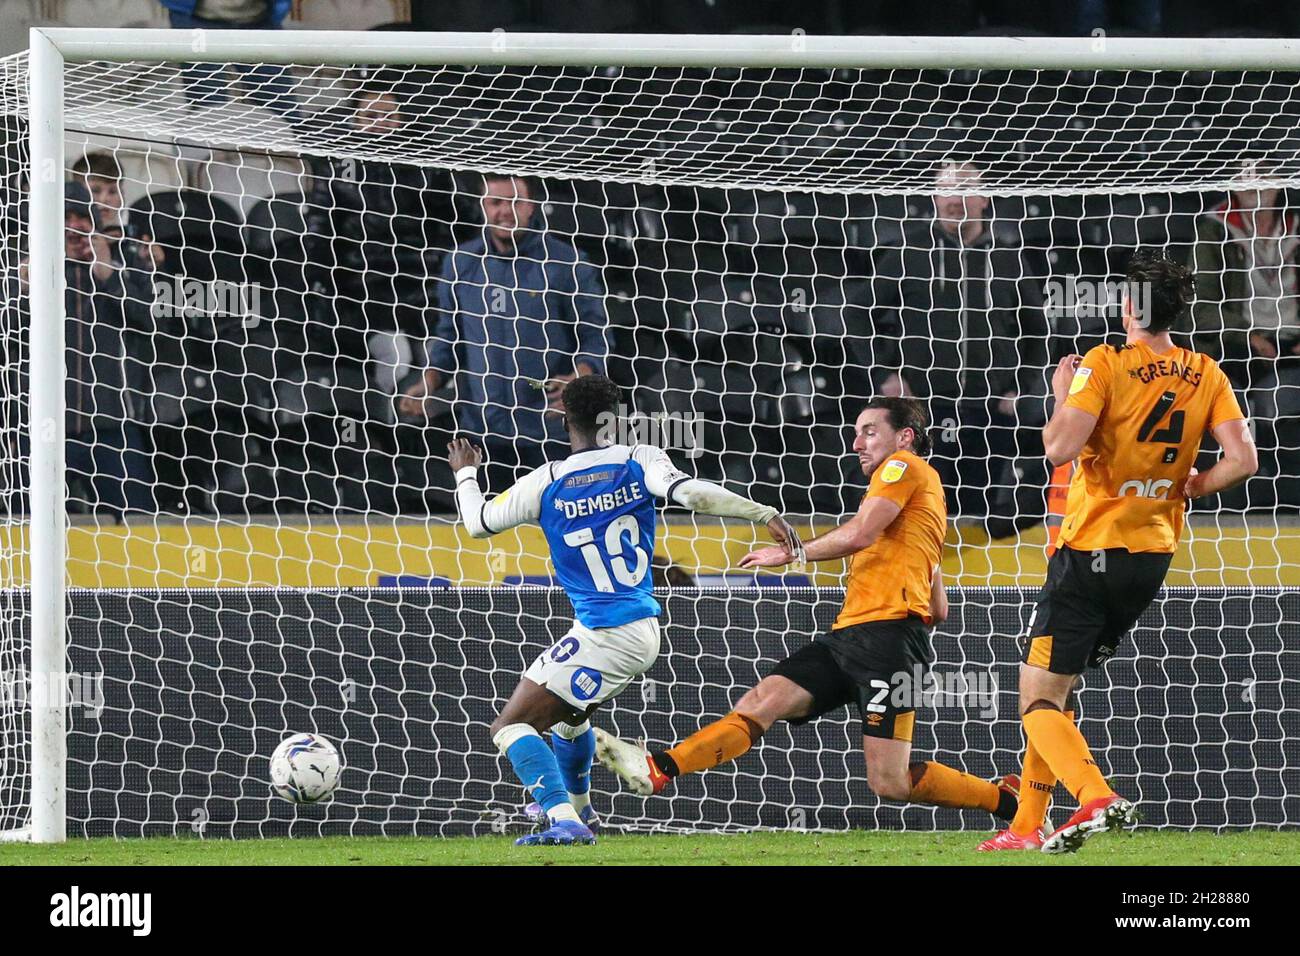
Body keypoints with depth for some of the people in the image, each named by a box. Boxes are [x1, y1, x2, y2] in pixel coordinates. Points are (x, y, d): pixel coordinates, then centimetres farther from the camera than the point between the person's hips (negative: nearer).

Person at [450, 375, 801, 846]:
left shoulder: (546, 485, -9)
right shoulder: (640, 461, -2)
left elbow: (478, 523, 5)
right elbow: (690, 493, -19)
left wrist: (465, 474, 24)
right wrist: (767, 514, -17)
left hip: (602, 638, -7)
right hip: (644, 631, 7)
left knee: (511, 726, -5)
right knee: (568, 714, 33)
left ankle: (565, 820, -23)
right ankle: (576, 806, 54)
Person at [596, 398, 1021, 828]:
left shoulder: (904, 465, 2)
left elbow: (860, 534, -14)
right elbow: (939, 610, 30)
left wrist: (790, 553, -2)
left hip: (887, 635, -10)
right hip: (847, 633, 10)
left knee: (890, 782, -13)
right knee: (761, 700, -9)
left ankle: (1008, 800, 3)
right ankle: (657, 769, -24)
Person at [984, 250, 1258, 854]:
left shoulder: (1106, 364, -12)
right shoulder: (1206, 375, 3)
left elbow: (1060, 447, -22)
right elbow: (1242, 461, -4)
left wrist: (1062, 395, -3)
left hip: (1091, 549, -6)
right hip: (1154, 554, 6)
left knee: (1038, 700, -4)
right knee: (1055, 691, 19)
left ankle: (1096, 797, -27)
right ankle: (1028, 825, 17)